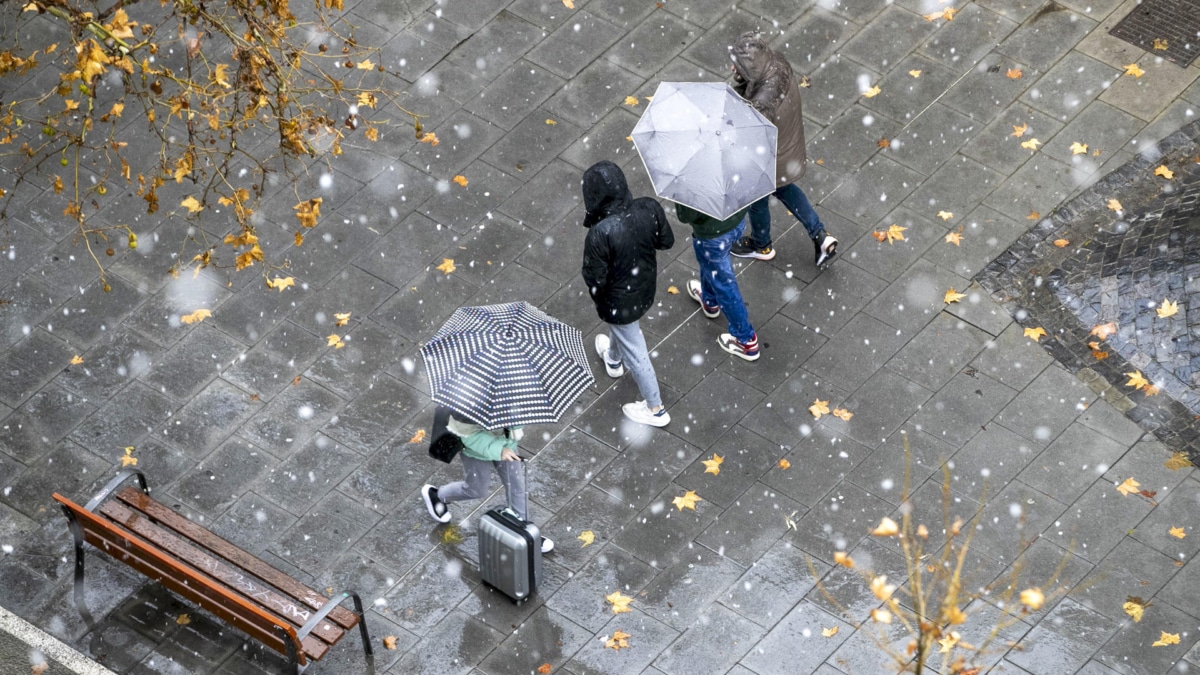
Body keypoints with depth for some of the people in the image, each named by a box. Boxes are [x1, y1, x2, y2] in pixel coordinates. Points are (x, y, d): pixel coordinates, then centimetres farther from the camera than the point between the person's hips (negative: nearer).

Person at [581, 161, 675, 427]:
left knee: (634, 353, 18)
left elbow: (595, 279, -26)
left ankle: (655, 409, 38)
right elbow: (666, 241, -6)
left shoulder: (600, 233, -39)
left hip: (619, 301, -6)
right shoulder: (650, 208, -25)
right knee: (621, 328, 37)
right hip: (646, 289, 6)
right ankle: (613, 359, 68)